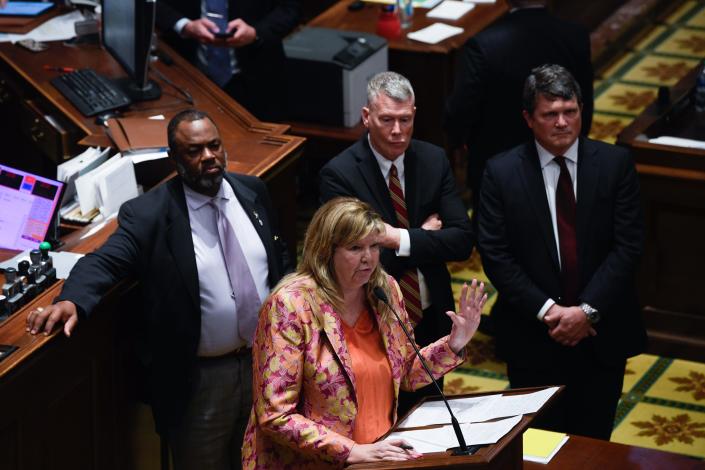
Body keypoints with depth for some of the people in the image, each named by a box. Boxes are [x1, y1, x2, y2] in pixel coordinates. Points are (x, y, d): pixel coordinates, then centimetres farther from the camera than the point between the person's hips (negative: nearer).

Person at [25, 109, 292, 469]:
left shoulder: (252, 191, 3)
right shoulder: (149, 214, -14)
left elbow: (279, 259, 14)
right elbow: (105, 261, -24)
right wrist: (71, 300, -43)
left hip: (266, 360, 5)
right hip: (200, 380, -4)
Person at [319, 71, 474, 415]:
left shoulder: (433, 161, -1)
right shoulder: (338, 174, -15)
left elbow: (462, 241, -8)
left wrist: (402, 240, -21)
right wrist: (425, 235, -14)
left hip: (431, 321, 4)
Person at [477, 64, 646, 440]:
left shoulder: (615, 164, -3)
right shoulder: (501, 172, -4)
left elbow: (628, 245, -6)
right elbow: (494, 254, -6)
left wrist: (588, 310, -14)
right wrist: (545, 310, -14)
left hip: (601, 333, 1)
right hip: (532, 338, -1)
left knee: (593, 442, 9)